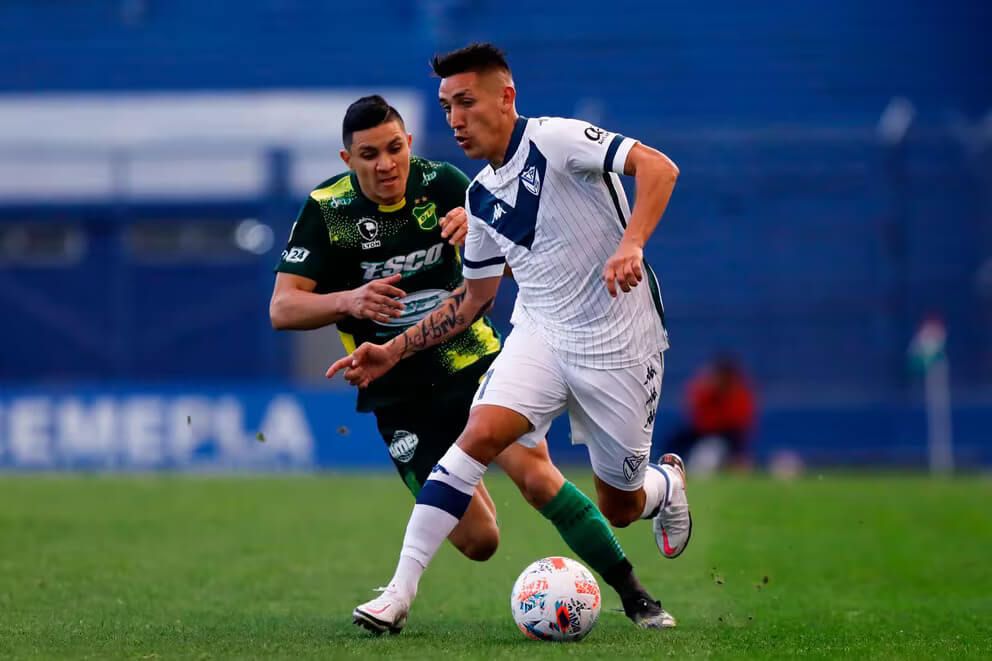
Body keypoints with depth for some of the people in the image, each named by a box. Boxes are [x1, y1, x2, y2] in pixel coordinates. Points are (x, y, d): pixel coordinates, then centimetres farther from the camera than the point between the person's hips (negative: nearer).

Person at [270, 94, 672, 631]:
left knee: (536, 475, -23)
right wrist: (348, 301, -33)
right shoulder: (326, 209, -10)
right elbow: (282, 309, -14)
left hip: (470, 360, 1)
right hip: (398, 394, 0)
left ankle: (633, 596, -10)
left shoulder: (439, 184, -7)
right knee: (478, 541, -7)